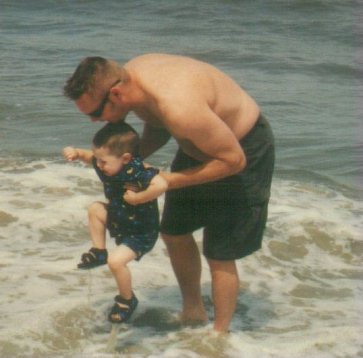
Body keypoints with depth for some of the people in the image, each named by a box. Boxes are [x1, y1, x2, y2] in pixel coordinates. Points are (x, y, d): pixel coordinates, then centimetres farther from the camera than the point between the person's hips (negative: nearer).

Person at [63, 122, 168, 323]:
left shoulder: (137, 171, -35)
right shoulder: (107, 165, -9)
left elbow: (161, 185, -51)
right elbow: (89, 157, 12)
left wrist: (137, 198, -39)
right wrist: (76, 153, -10)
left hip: (141, 233, -9)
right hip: (118, 220, 9)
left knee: (116, 260, -19)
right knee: (95, 209, 2)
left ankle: (127, 300, 6)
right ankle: (99, 252, 15)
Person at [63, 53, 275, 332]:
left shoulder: (179, 107, -42)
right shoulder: (130, 76, -17)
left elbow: (233, 160, -31)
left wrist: (167, 181, -28)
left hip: (243, 148, -8)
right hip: (203, 140, 8)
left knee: (219, 254, -2)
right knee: (174, 232, 18)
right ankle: (193, 312, 38)